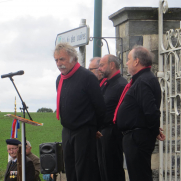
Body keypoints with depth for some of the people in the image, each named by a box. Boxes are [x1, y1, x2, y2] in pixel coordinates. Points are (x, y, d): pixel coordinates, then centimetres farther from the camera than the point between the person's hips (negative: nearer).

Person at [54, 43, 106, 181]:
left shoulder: (87, 77, -13)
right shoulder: (60, 80, 10)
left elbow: (100, 107, -9)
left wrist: (95, 128, 1)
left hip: (84, 132, -8)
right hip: (67, 132, 8)